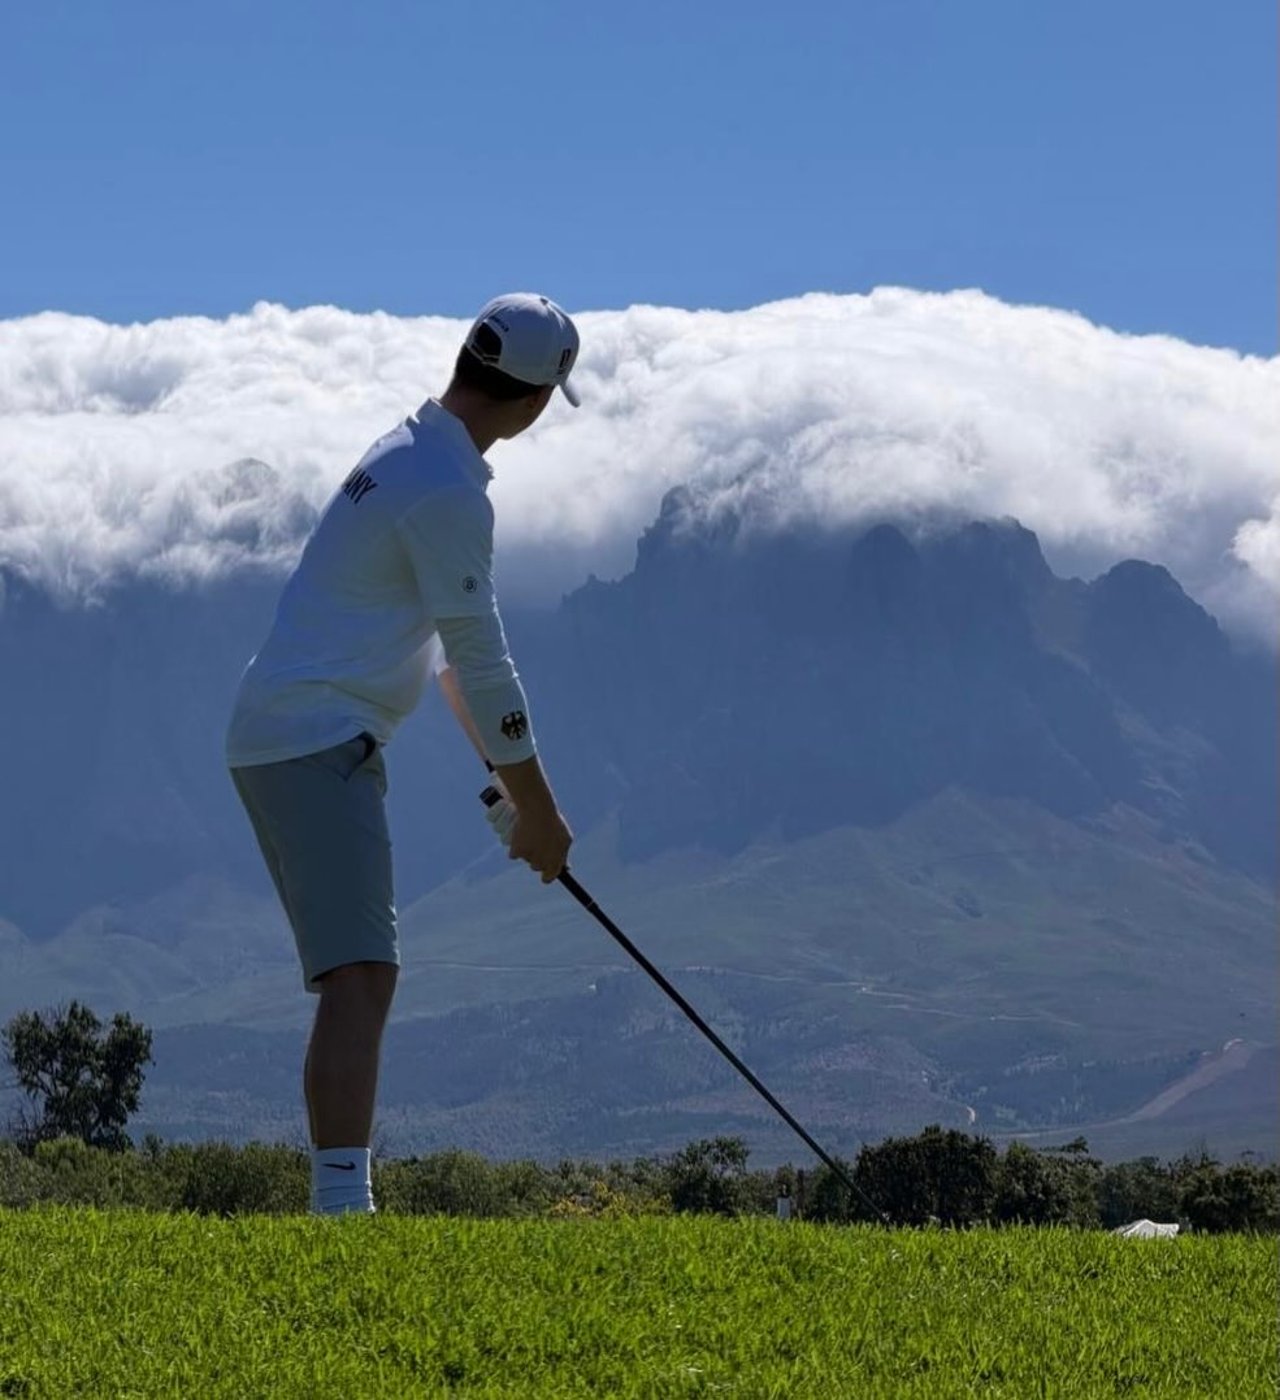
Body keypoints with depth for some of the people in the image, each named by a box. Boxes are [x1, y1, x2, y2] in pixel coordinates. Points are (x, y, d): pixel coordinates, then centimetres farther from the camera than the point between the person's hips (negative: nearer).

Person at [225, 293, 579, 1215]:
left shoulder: (413, 454, 17)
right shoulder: (448, 491, -16)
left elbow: (454, 649, 24)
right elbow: (481, 662, -13)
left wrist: (514, 783, 24)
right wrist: (538, 809, -3)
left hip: (288, 739, 11)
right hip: (314, 745, -11)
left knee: (357, 980, 13)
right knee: (361, 974, -20)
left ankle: (337, 1205, 16)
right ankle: (344, 1201, -30)